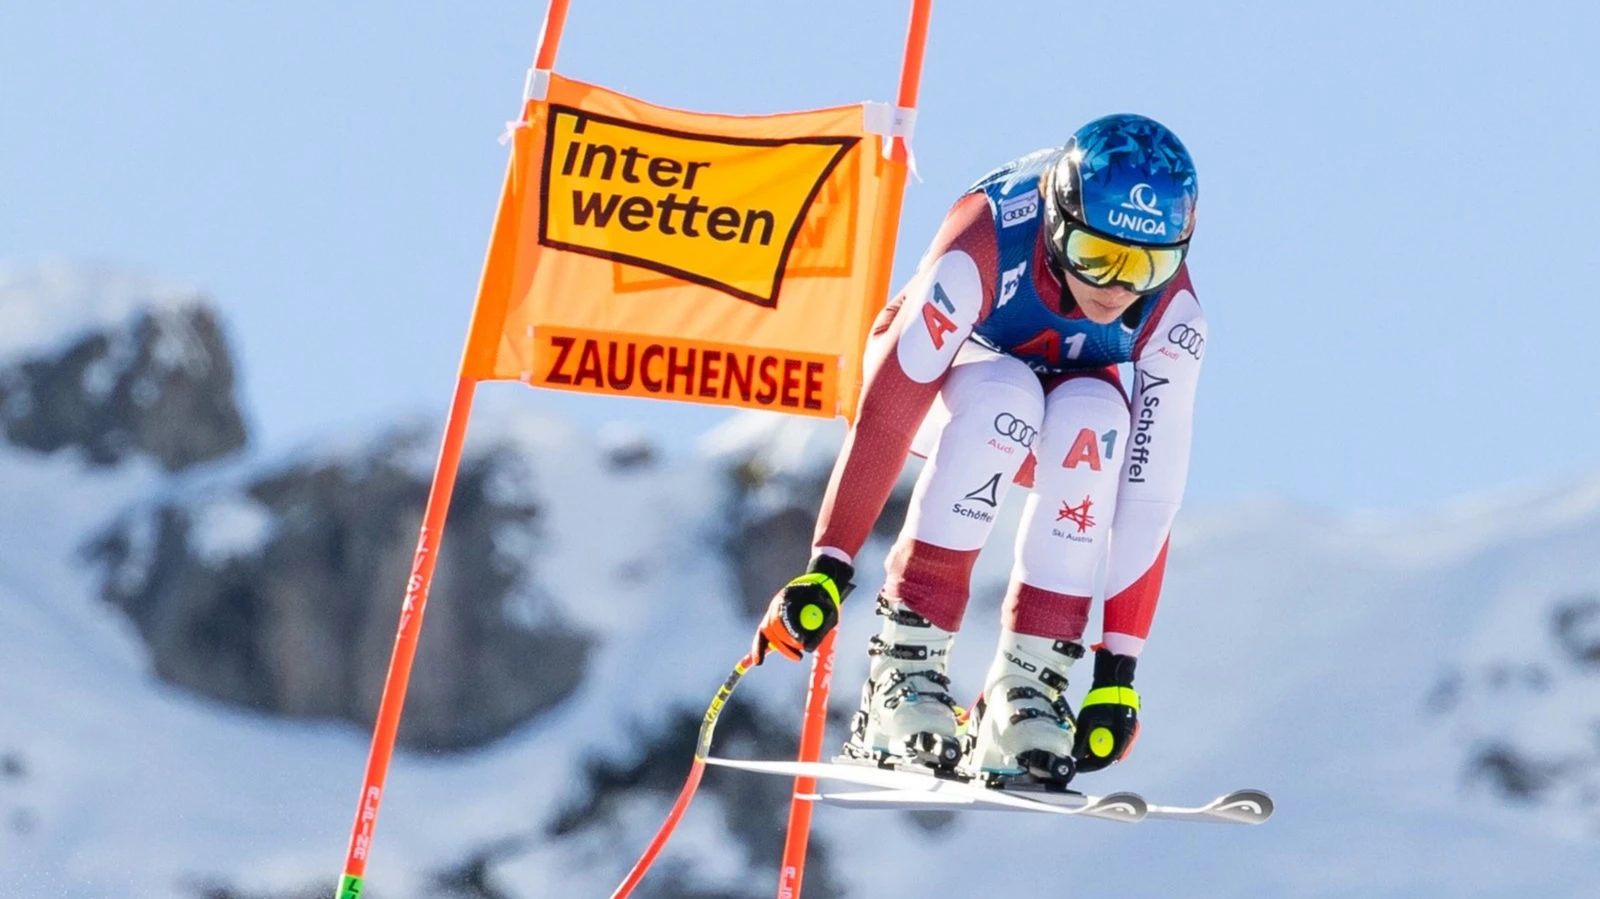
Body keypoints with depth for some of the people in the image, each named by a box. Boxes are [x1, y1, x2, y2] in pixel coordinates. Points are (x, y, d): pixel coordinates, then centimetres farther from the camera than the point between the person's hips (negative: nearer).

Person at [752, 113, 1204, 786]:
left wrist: (1119, 666, -30)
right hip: (940, 382, -2)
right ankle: (903, 667, -33)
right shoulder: (987, 244, -36)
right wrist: (826, 570, -40)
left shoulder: (1172, 317, -28)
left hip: (1070, 436, 2)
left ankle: (1025, 687, -30)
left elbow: (1150, 493, -26)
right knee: (1002, 396, -37)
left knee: (1093, 412, -34)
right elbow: (885, 414, -36)